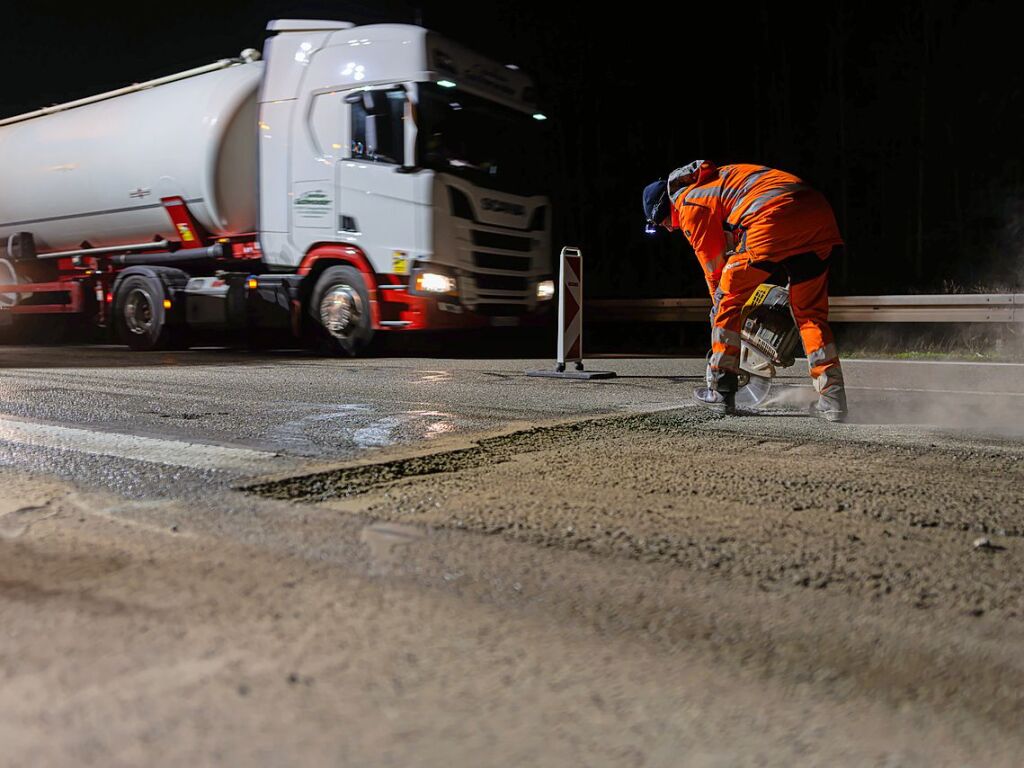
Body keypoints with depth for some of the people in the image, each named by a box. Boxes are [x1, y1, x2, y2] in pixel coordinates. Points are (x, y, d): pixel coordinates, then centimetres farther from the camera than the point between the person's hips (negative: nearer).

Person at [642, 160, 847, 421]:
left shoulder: (688, 205, 10)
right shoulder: (719, 179, 36)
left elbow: (714, 264, 13)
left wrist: (720, 304, 27)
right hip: (820, 213, 8)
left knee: (729, 299, 9)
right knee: (811, 312, 15)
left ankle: (720, 390, 12)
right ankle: (833, 400, 10)